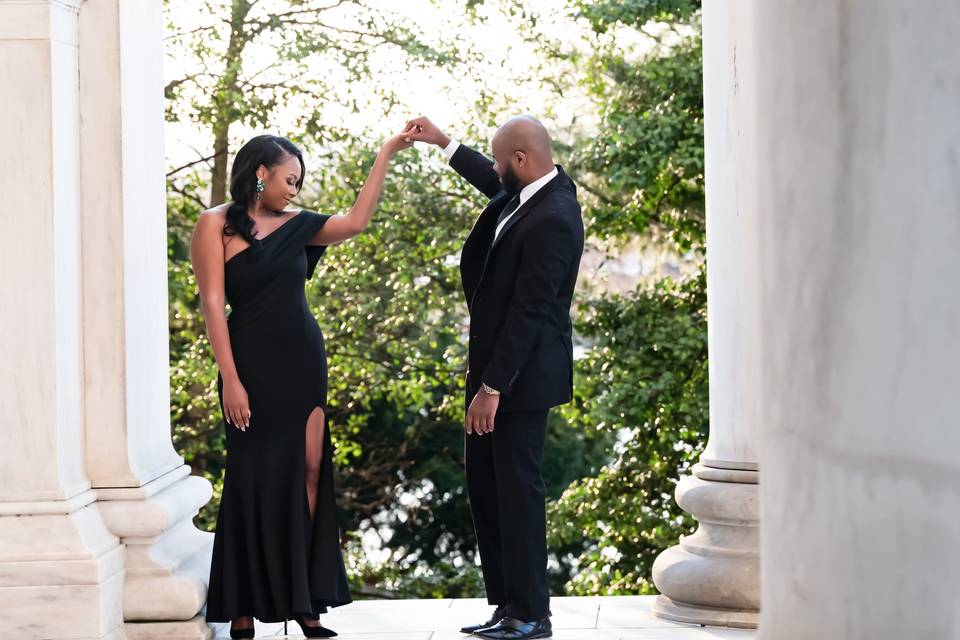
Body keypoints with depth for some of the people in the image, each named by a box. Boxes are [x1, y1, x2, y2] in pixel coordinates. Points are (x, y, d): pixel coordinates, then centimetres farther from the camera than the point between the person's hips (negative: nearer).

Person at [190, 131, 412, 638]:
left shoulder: (295, 225, 11)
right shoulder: (217, 224, -4)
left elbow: (356, 221, 13)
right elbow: (213, 302, -9)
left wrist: (386, 154, 12)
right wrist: (229, 378, -15)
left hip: (303, 360, 5)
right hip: (253, 362, -5)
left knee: (308, 472, 0)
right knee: (255, 478, 0)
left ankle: (300, 597, 5)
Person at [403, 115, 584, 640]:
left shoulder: (552, 221, -24)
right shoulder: (534, 189, 5)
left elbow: (528, 312, -24)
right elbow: (496, 185, 32)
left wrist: (492, 388, -22)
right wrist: (443, 143, 32)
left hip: (521, 371, -10)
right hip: (493, 361, 10)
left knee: (517, 489, -3)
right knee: (483, 484, 13)